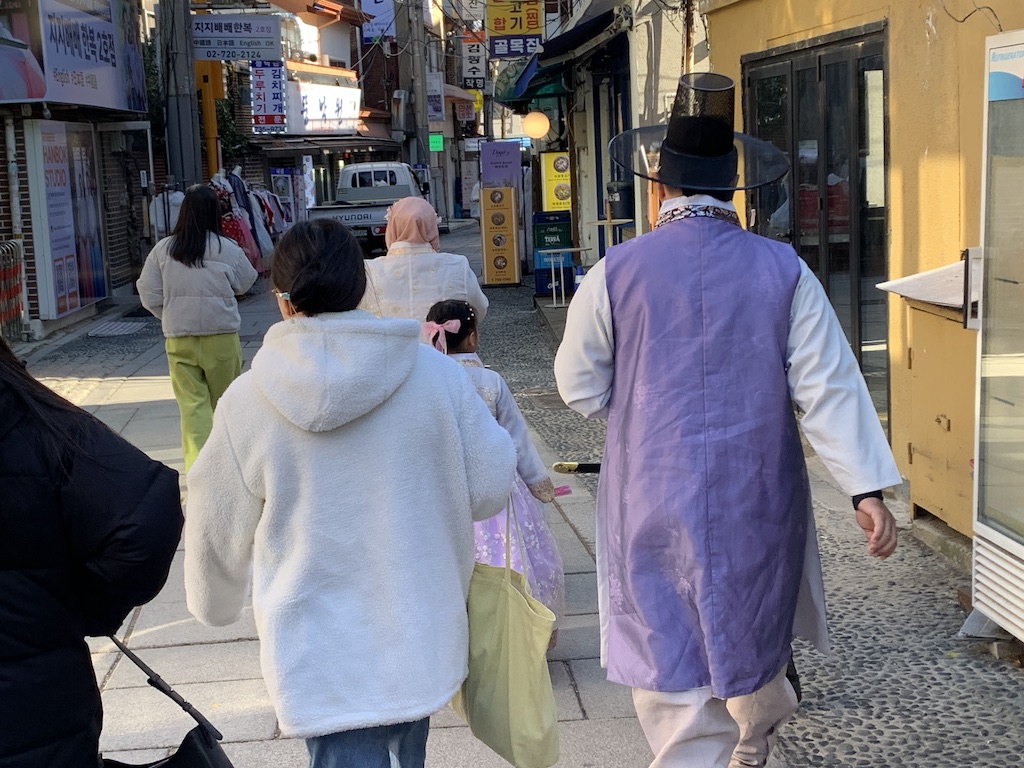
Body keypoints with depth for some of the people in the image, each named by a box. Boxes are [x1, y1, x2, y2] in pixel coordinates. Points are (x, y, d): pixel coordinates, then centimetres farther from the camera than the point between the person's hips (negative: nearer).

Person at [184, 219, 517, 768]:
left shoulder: (246, 401, -11)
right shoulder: (436, 374, -11)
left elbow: (218, 533, 0)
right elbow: (489, 488, -4)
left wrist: (215, 604, 21)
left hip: (323, 658, -2)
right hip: (421, 639, 2)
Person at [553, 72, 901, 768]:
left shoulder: (616, 274, -9)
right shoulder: (783, 271, -6)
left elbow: (581, 388, 0)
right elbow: (828, 385, -9)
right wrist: (867, 488, -8)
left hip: (654, 499, -2)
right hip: (757, 500, 2)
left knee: (671, 662, 7)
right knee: (753, 635, 23)